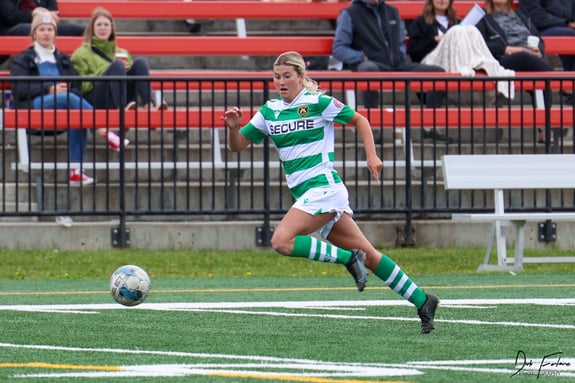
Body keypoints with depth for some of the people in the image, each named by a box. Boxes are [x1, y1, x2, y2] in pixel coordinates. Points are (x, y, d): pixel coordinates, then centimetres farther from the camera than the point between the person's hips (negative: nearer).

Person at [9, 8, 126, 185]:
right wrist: (49, 89, -12)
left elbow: (77, 88, 16)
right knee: (69, 99, -35)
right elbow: (19, 89, -1)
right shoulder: (23, 60, 17)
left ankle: (76, 170, -40)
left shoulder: (63, 60, 29)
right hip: (35, 107, -3)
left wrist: (68, 90, -9)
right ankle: (104, 131, -41)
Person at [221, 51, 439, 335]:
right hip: (305, 193, 7)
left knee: (282, 241, -23)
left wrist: (371, 156, -5)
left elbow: (359, 120, 4)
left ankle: (348, 258, -11)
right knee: (368, 255, 7)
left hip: (323, 186, -7)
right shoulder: (269, 111, 11)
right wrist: (233, 127, -8)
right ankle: (422, 302, 12)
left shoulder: (318, 103, -6)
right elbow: (237, 145, 13)